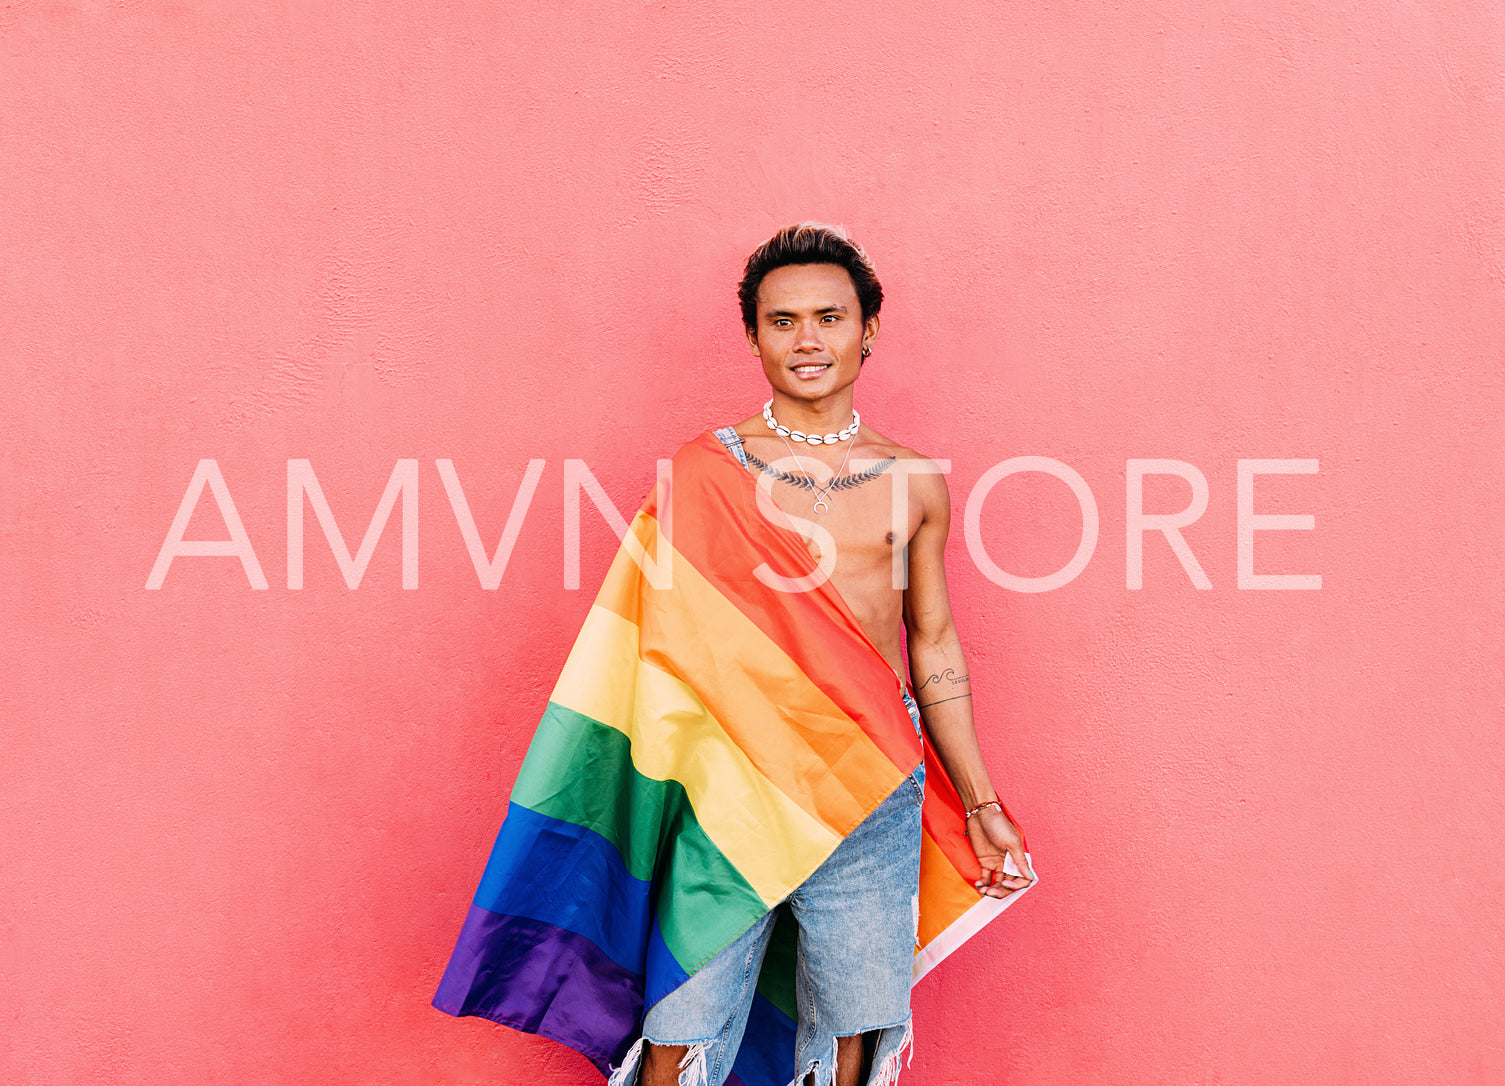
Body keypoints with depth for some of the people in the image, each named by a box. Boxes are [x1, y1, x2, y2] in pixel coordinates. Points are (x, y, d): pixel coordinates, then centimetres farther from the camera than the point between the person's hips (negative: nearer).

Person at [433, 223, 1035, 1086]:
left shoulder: (916, 483, 8)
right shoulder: (701, 473, 1)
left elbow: (935, 647, 14)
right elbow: (668, 641, 4)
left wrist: (982, 807, 16)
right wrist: (662, 782, -2)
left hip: (873, 794, 2)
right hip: (732, 785, -2)